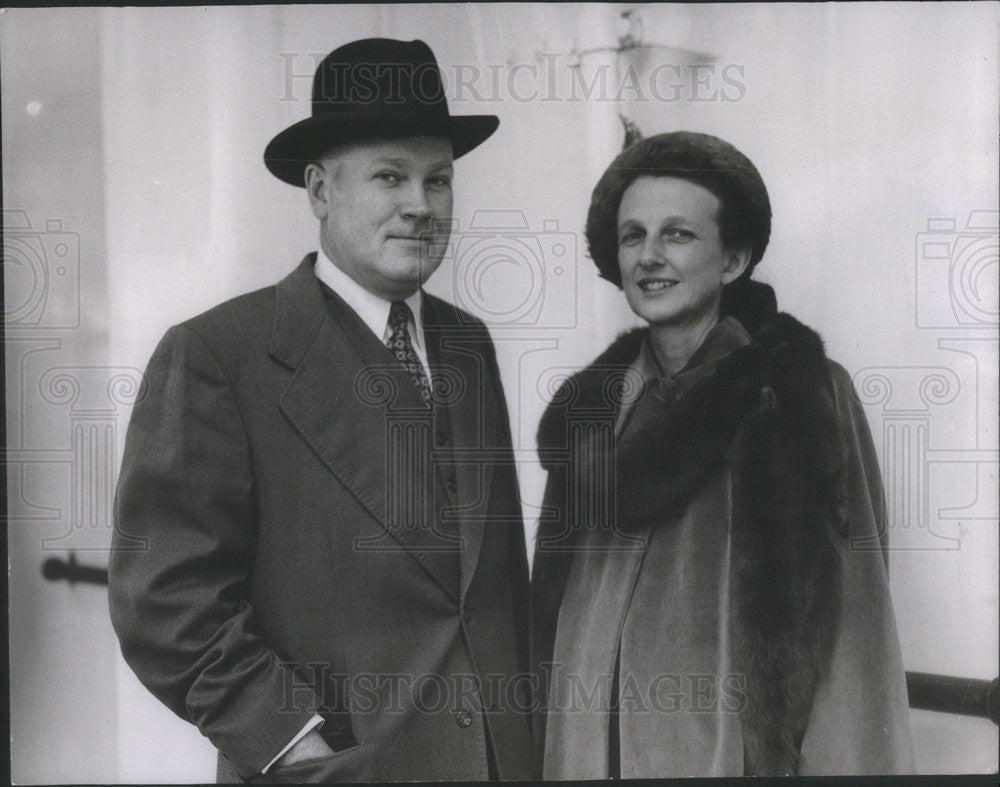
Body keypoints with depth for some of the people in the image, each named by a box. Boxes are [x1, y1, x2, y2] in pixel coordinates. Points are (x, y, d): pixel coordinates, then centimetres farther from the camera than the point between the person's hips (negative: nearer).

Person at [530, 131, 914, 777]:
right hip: (588, 745, 4)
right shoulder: (592, 403, 3)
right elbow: (555, 598, 8)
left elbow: (848, 625, -9)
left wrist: (843, 766, -13)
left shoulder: (808, 394, -9)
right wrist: (549, 751, 4)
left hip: (739, 747, -4)